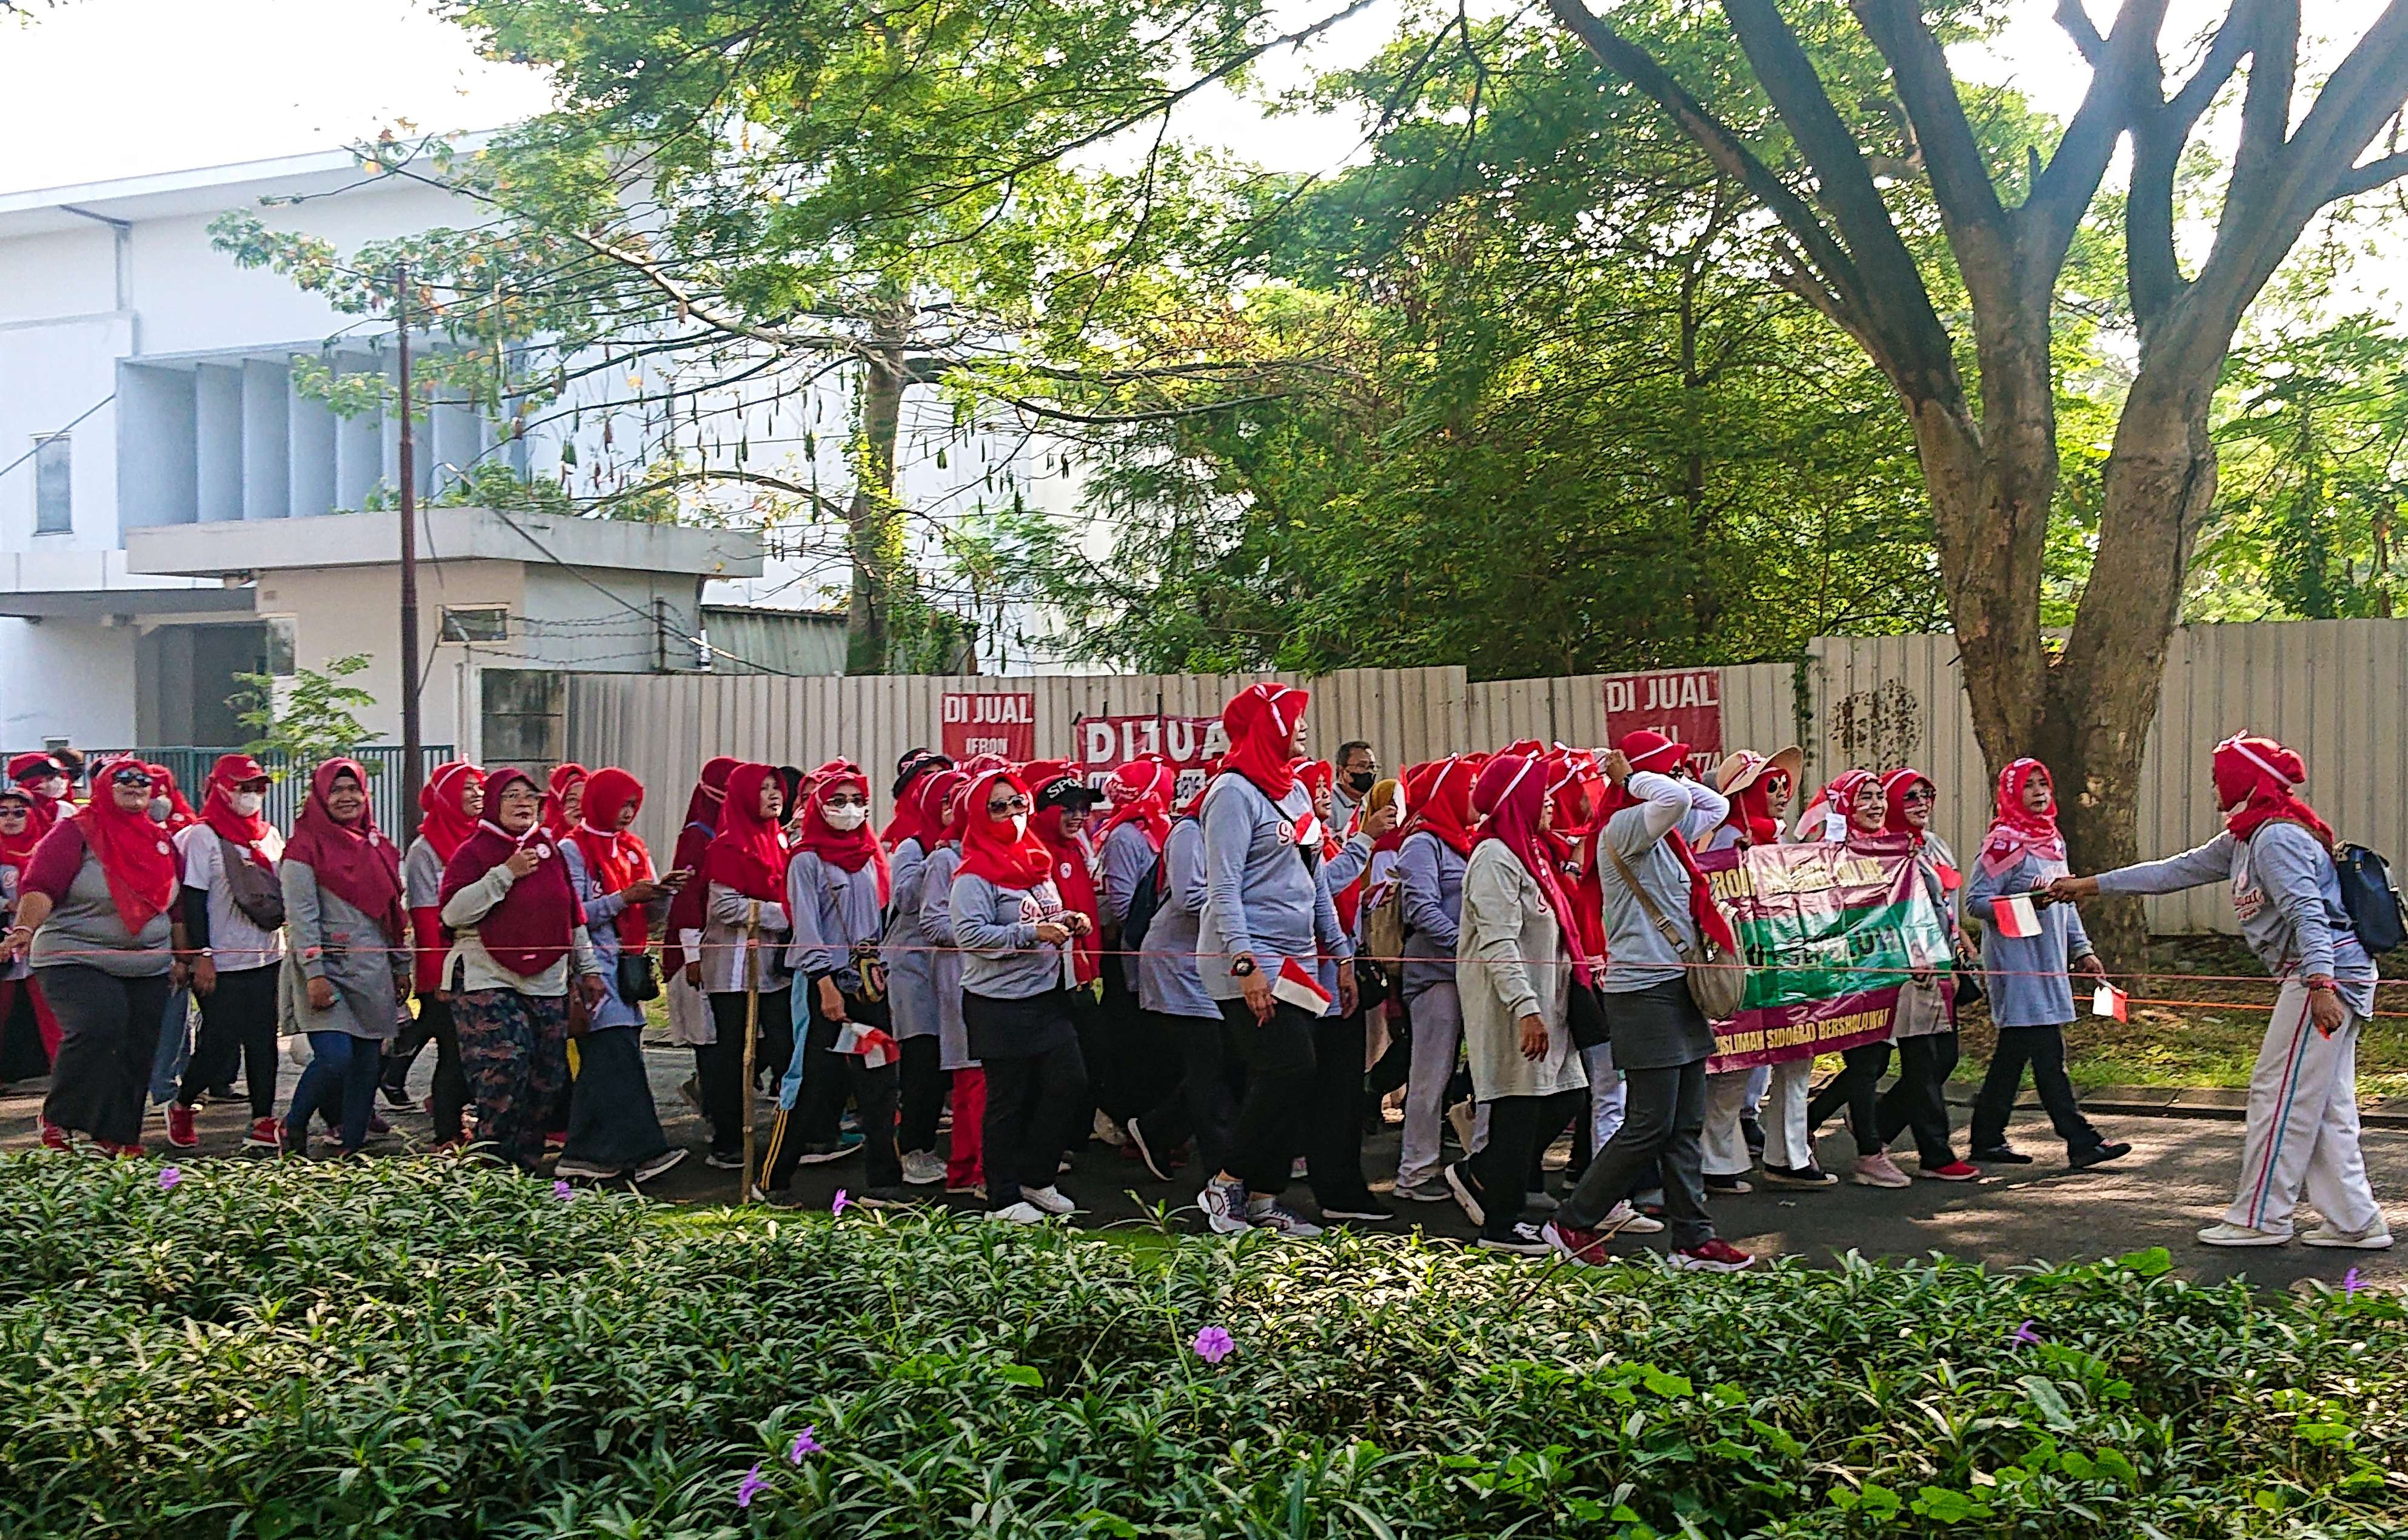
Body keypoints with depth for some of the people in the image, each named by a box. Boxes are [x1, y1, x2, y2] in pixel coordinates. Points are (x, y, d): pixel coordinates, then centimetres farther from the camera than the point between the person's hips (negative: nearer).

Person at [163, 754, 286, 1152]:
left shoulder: (270, 835, 13)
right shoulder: (203, 836, -6)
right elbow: (193, 900, -10)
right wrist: (201, 956, -15)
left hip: (268, 958, 6)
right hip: (223, 964, -6)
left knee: (263, 1043, 4)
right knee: (219, 1045, -3)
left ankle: (263, 1123, 8)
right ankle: (182, 1107, 20)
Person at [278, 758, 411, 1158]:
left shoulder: (377, 845, 14)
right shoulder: (305, 847, -3)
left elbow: (394, 912, 18)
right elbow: (301, 915, -9)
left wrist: (401, 966, 15)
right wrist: (314, 974, -17)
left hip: (373, 971, 6)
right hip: (327, 966, -6)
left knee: (367, 1061, 4)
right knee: (335, 1057, -17)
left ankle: (352, 1147, 12)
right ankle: (293, 1128, 6)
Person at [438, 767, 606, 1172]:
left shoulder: (551, 851, 15)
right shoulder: (473, 852, 0)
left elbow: (573, 916, 22)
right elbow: (452, 913, -14)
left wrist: (588, 968, 19)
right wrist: (505, 874, -15)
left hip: (547, 984, 5)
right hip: (488, 980, -5)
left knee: (547, 1078, 2)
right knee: (506, 1064, -18)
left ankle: (527, 1165, 12)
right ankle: (490, 1165, -9)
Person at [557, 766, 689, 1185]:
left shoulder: (633, 849, 18)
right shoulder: (574, 849, -3)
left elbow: (652, 918, 16)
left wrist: (664, 891, -4)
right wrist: (624, 899, -17)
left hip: (627, 966, 7)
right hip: (594, 965, -7)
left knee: (613, 1058, 4)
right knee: (616, 1057, -14)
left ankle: (586, 1155, 8)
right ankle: (640, 1152, -19)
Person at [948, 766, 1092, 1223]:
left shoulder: (1038, 860, 14)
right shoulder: (975, 874, -10)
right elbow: (968, 934, -21)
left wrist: (1069, 923, 5)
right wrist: (1032, 934, -24)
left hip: (1048, 996, 7)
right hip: (1000, 1004, -7)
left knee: (1070, 1083, 4)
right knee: (1009, 1100, -1)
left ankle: (1035, 1178, 21)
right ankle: (1003, 1199, 10)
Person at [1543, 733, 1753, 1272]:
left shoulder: (1667, 832, 15)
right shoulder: (1625, 829, -14)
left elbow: (1715, 805, 26)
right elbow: (1675, 798, -32)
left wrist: (1635, 779, 14)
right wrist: (1631, 780, -12)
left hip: (1676, 988, 10)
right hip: (1644, 991, -9)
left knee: (1686, 1125, 9)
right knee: (1650, 1126, -6)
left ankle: (1692, 1239, 13)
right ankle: (1571, 1224, 5)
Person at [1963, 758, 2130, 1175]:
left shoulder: (2053, 840, 17)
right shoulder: (2004, 842, -9)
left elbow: (2065, 903, 25)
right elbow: (1975, 901, -13)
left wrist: (2082, 949, 19)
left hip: (2047, 962, 9)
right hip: (2016, 959, -9)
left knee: (2013, 1053, 11)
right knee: (2047, 1053, -9)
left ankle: (1987, 1139, 16)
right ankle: (2080, 1140, -8)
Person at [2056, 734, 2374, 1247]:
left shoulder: (2277, 837, -13)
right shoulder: (2246, 839, 19)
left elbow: (2307, 911, -23)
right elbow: (2177, 871, 25)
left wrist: (2319, 982, -33)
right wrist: (2090, 885, 28)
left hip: (2328, 973, -10)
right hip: (2333, 977, 10)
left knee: (2280, 1094, -4)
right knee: (2326, 1105, 9)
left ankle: (2260, 1218, 3)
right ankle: (2356, 1221, 11)